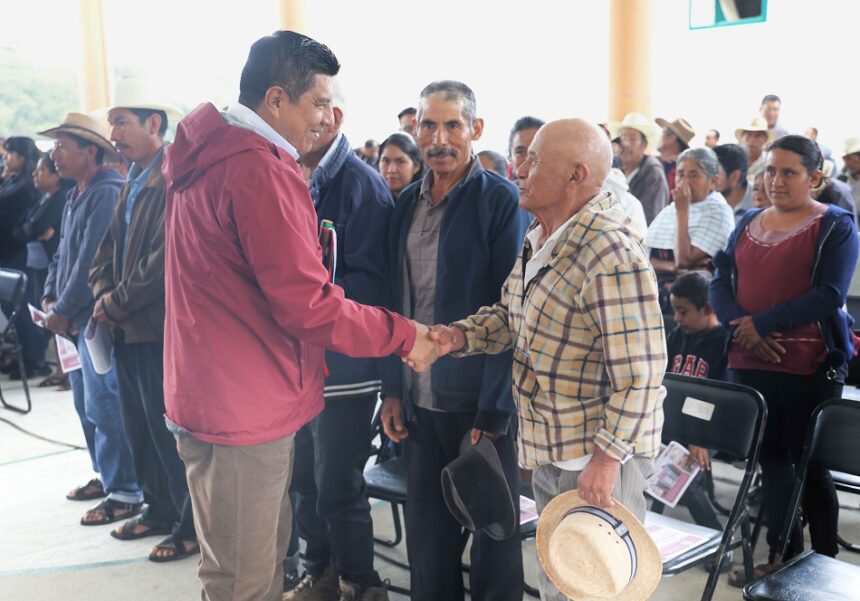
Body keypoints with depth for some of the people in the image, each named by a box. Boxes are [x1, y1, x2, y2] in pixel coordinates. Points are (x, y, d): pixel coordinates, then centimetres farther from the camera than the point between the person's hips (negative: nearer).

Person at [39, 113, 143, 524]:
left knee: (103, 406, -6)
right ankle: (105, 474, 31)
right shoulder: (77, 195, 15)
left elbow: (92, 261, -21)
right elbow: (63, 253, 19)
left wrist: (64, 311, -15)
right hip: (76, 320, 10)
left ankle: (125, 493, 3)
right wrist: (51, 298, 5)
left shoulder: (108, 193, -16)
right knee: (86, 404, 17)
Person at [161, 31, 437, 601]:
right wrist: (403, 335, -13)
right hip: (247, 404, -10)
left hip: (208, 394, 10)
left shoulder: (209, 157, 10)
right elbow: (308, 306, -22)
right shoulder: (261, 171, -21)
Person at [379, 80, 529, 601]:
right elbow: (399, 302, 11)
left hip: (478, 403, -5)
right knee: (426, 533, 16)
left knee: (492, 530, 10)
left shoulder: (502, 201, -10)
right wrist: (393, 388, 7)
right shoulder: (408, 202, 7)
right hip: (418, 399, 5)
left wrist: (493, 412, -16)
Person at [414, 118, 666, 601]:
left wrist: (607, 457, -23)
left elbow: (640, 375, -24)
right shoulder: (539, 237, 6)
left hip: (600, 456, -9)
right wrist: (458, 336, -3)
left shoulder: (612, 254, -24)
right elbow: (512, 314, 15)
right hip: (549, 451, 9)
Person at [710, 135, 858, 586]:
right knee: (771, 459, 13)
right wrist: (741, 326, -12)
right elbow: (721, 282, 6)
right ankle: (781, 555, 27)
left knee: (809, 464, 3)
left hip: (809, 367, -5)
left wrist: (761, 323, -16)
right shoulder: (749, 222, 12)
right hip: (751, 363, 5)